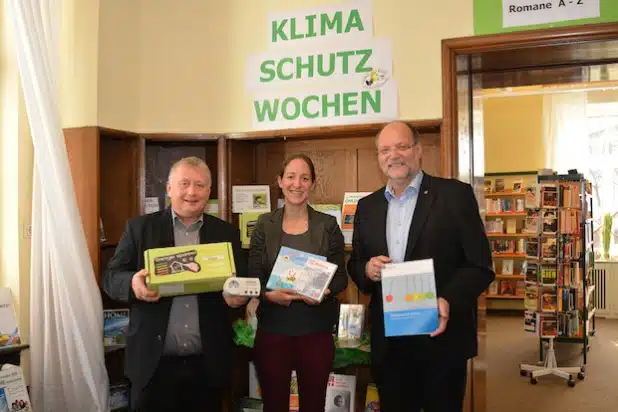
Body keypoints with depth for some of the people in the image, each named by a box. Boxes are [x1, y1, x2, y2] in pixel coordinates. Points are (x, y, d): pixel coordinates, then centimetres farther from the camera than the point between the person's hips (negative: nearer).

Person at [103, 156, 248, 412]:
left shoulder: (226, 233, 6)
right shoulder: (139, 227, 2)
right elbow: (111, 277, 0)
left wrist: (238, 294, -15)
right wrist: (133, 283, -22)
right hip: (153, 362, -1)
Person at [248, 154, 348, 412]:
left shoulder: (328, 225, 1)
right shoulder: (264, 225, 2)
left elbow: (341, 276, 2)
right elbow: (252, 277, 1)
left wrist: (324, 292, -18)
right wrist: (268, 294, -19)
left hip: (316, 331, 0)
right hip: (272, 330, 0)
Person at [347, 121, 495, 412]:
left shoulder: (455, 195, -4)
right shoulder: (367, 206, 10)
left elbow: (480, 266, -6)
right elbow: (355, 265, 15)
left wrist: (449, 302, -23)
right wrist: (367, 270, -8)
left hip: (441, 336, -4)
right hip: (388, 342, 4)